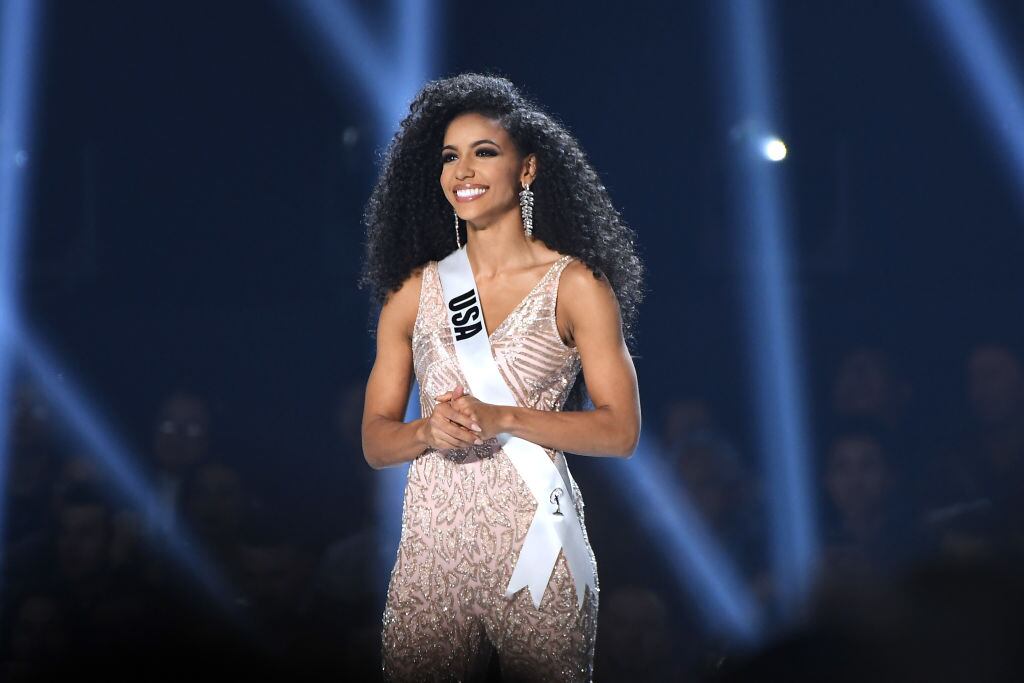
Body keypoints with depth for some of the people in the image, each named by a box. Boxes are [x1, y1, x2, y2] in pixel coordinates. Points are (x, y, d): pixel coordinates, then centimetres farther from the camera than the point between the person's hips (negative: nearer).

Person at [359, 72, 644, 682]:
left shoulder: (574, 285, 1)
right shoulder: (414, 292, 10)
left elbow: (620, 430, -4)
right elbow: (375, 441, 11)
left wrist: (503, 419, -15)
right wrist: (428, 430, -11)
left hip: (533, 544, -3)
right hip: (431, 546, 3)